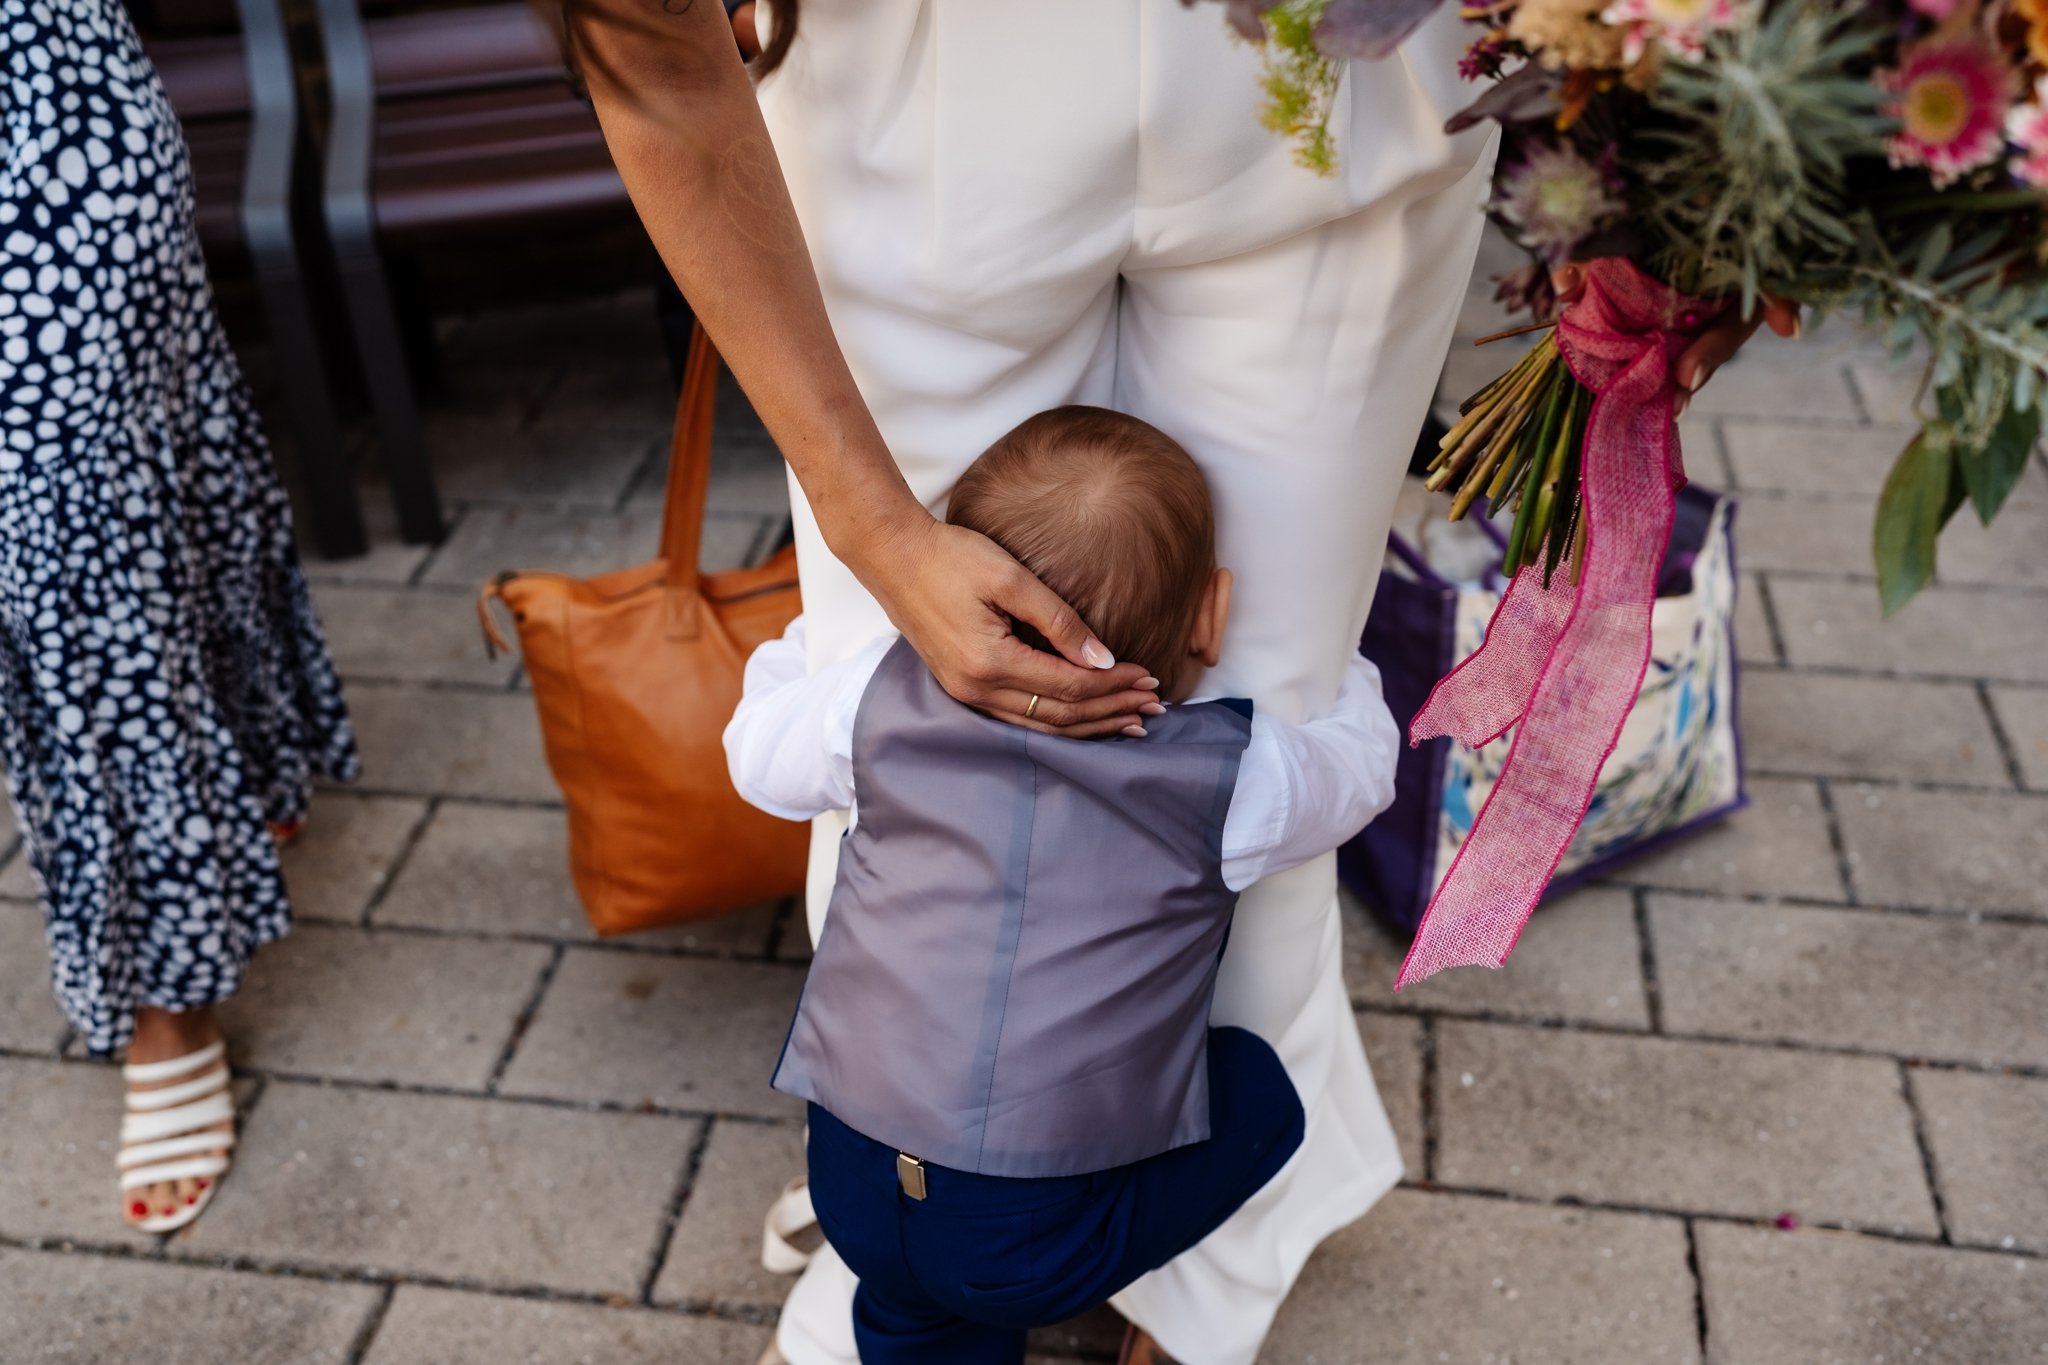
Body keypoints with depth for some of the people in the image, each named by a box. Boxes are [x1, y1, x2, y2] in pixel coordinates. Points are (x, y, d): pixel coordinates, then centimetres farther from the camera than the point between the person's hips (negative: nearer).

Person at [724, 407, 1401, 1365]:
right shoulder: (1231, 778, -9)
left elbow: (760, 752, 16)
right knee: (1260, 1085, 16)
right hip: (1052, 1237, -4)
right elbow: (1360, 758, 12)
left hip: (853, 1185, 5)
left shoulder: (883, 701, -4)